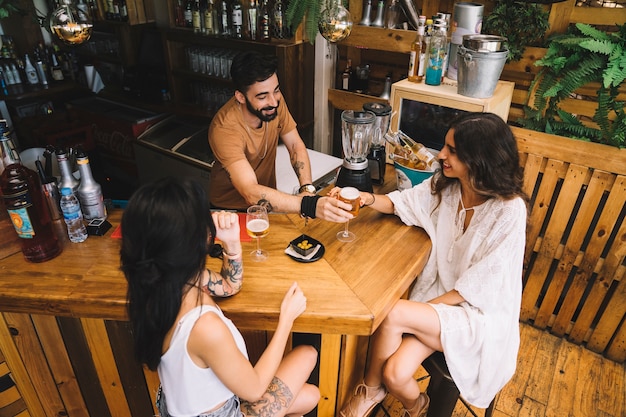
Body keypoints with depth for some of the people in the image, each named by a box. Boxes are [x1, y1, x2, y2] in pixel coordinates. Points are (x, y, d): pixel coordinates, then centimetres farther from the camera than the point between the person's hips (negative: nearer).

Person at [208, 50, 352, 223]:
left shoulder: (274, 100, -13)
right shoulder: (224, 129, -31)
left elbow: (296, 145, -5)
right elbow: (251, 193, -41)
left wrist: (307, 188, -24)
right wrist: (310, 205, -53)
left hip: (267, 200, 5)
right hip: (232, 209, -4)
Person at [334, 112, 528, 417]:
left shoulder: (509, 211, -21)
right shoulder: (443, 185, -5)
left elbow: (479, 285, -18)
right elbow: (400, 203, 9)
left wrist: (425, 306, -17)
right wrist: (368, 199, -12)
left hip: (481, 314, -4)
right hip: (437, 293, 4)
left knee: (393, 314, -27)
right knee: (395, 374, -20)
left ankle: (371, 389, 3)